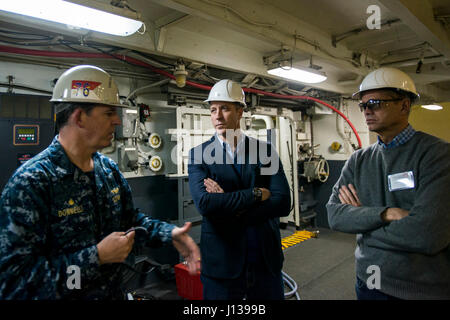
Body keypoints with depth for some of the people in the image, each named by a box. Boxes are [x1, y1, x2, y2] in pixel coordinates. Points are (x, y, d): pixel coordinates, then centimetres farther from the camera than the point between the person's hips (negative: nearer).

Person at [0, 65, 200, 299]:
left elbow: (130, 219, 9)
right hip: (66, 294, -6)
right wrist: (97, 257, -26)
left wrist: (169, 234, -6)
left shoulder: (109, 169, 0)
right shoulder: (29, 182, -23)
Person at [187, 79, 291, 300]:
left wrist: (229, 205, -17)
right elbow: (204, 203, -19)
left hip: (266, 258, 2)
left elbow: (283, 203, -10)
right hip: (221, 261, -2)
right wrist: (256, 193, -17)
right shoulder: (198, 154, -4)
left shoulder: (265, 150, 0)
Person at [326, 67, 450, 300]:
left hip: (424, 287, -4)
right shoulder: (358, 161, 1)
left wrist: (359, 217, -12)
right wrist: (385, 214, -24)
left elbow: (428, 235, -25)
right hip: (368, 281, 4)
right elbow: (334, 215, -9)